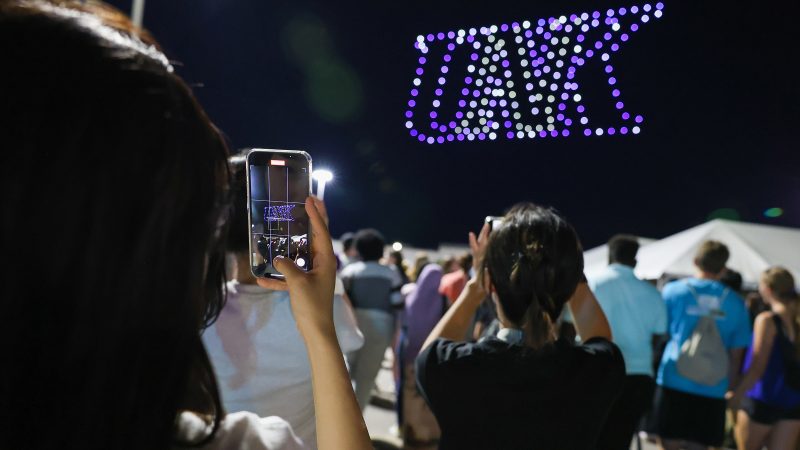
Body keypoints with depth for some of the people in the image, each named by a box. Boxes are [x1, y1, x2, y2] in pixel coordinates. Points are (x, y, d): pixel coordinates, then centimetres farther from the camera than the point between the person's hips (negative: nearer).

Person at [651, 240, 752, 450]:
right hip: (712, 390, 2)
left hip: (673, 383, -1)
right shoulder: (735, 302, 4)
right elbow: (737, 352, 7)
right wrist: (730, 386, 16)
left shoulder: (673, 291, 0)